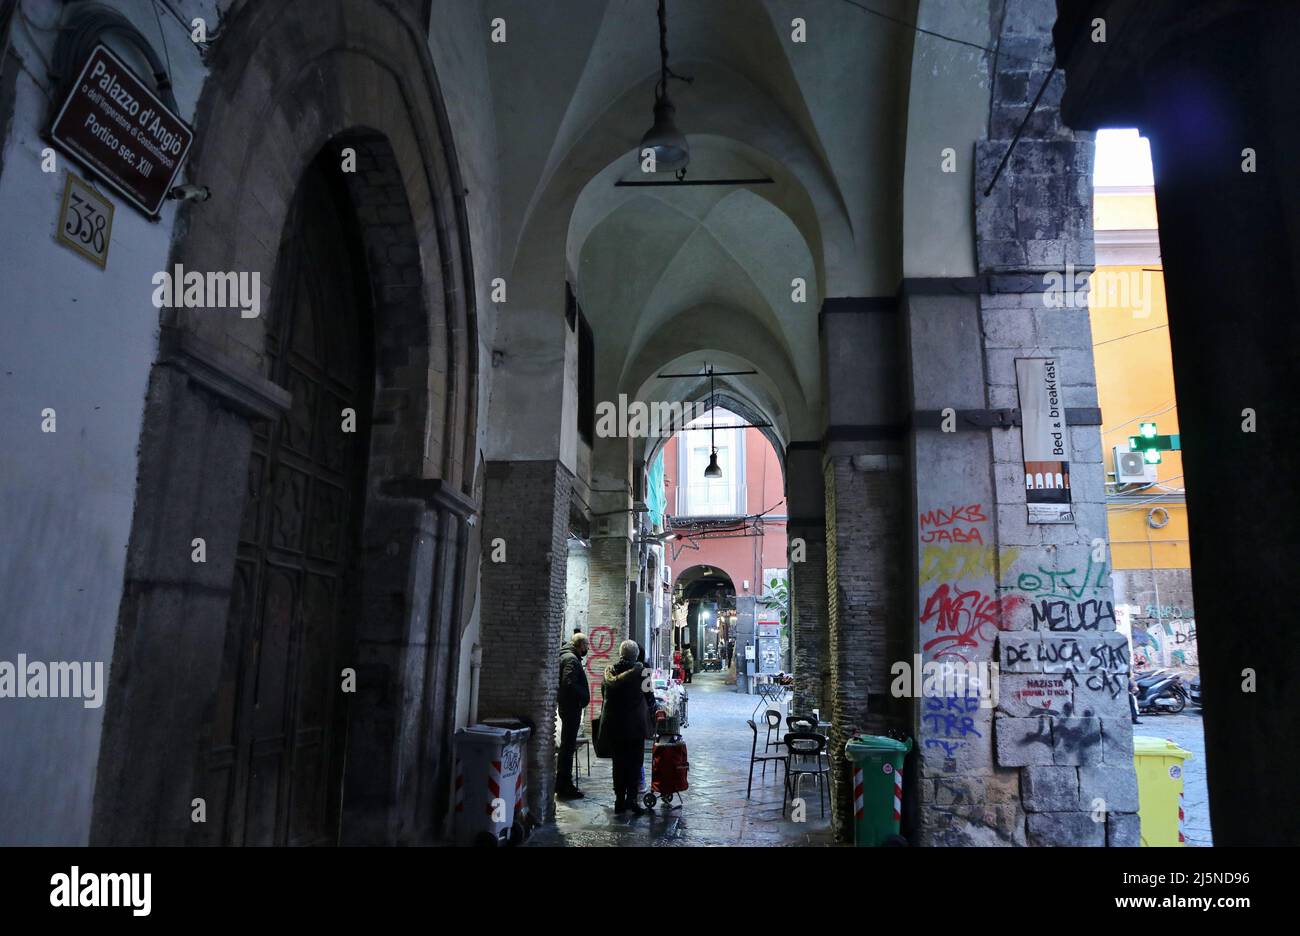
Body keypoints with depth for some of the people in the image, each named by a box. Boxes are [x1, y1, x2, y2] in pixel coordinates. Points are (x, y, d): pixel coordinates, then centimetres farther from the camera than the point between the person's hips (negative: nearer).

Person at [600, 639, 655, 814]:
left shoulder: (609, 672, 2)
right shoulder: (640, 671, -11)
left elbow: (604, 696, 8)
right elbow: (649, 696, -3)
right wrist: (650, 709, 17)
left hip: (613, 726, 4)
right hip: (635, 725, -4)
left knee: (618, 763, 13)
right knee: (635, 763, 5)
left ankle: (619, 799, 15)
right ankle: (631, 798, 0)